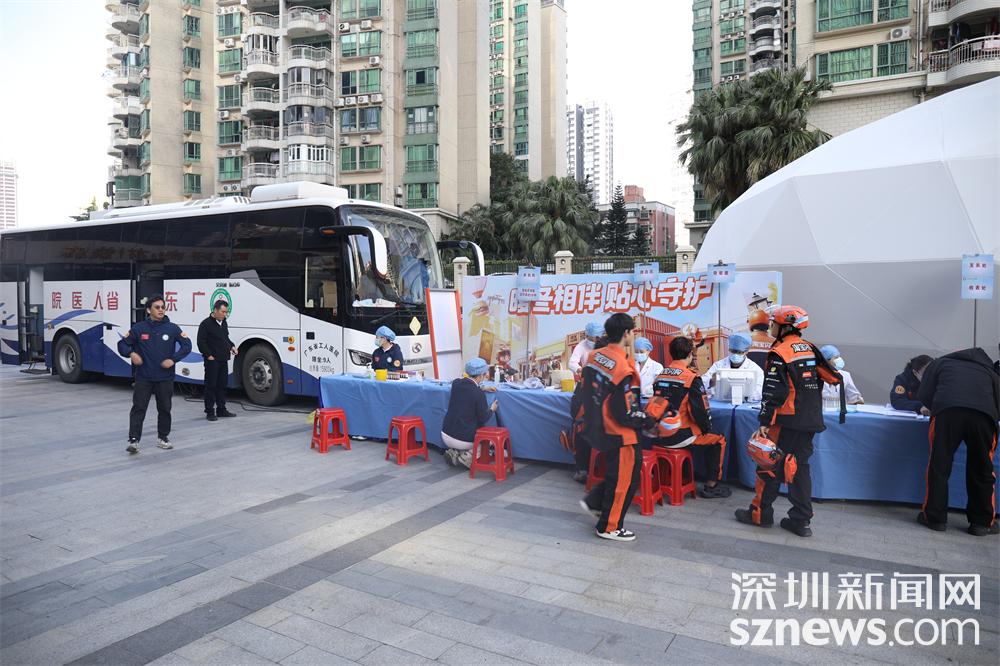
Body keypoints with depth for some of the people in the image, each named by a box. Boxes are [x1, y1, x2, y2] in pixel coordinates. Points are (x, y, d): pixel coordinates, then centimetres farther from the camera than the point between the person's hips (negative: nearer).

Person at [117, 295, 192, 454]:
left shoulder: (173, 328, -1)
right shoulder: (138, 328, -1)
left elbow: (187, 345, 1)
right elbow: (122, 344, 6)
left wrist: (173, 359, -10)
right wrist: (131, 353, -14)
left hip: (165, 378, 1)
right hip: (143, 377, -1)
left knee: (164, 409, 10)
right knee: (138, 408, -4)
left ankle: (163, 438, 24)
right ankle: (133, 440, -1)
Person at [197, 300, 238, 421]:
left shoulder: (224, 323, 14)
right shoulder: (206, 324, -11)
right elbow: (201, 342, -13)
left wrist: (231, 346, 10)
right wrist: (209, 355, -16)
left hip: (223, 360, 8)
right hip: (212, 360, -8)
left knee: (222, 385, 13)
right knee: (211, 386, -2)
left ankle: (221, 409, 22)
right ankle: (210, 412, 4)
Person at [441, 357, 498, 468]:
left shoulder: (456, 383, -2)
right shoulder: (479, 394, -19)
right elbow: (483, 419, -9)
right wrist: (492, 409, 9)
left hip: (446, 435, 6)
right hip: (464, 440, -6)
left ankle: (454, 452, 8)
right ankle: (465, 457, -3)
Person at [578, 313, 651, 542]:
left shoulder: (594, 357, -3)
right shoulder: (623, 368, -28)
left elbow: (587, 394, 9)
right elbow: (626, 414, -24)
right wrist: (649, 420, -9)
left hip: (599, 427, 8)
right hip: (620, 435, -8)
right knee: (624, 480, 9)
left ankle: (594, 502, 32)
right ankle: (609, 527, 22)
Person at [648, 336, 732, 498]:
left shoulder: (660, 375, 8)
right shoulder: (691, 377, -13)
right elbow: (700, 410, -15)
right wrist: (707, 429, 5)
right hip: (678, 436, -7)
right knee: (718, 441, 14)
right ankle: (711, 486, 15)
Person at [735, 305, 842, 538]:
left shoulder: (779, 353, -13)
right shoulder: (810, 349, 10)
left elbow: (774, 392, -18)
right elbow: (831, 377, 16)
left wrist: (764, 422, -16)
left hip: (787, 421, -7)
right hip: (810, 421, 7)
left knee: (770, 465, 3)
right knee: (800, 467, 11)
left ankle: (760, 514, 11)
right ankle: (801, 520, 13)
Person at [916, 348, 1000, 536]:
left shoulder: (941, 363, 31)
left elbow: (923, 397, 18)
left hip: (947, 411, -2)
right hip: (984, 414, 2)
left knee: (939, 465, 7)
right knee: (982, 469, 15)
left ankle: (934, 517, 12)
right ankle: (982, 522, 22)